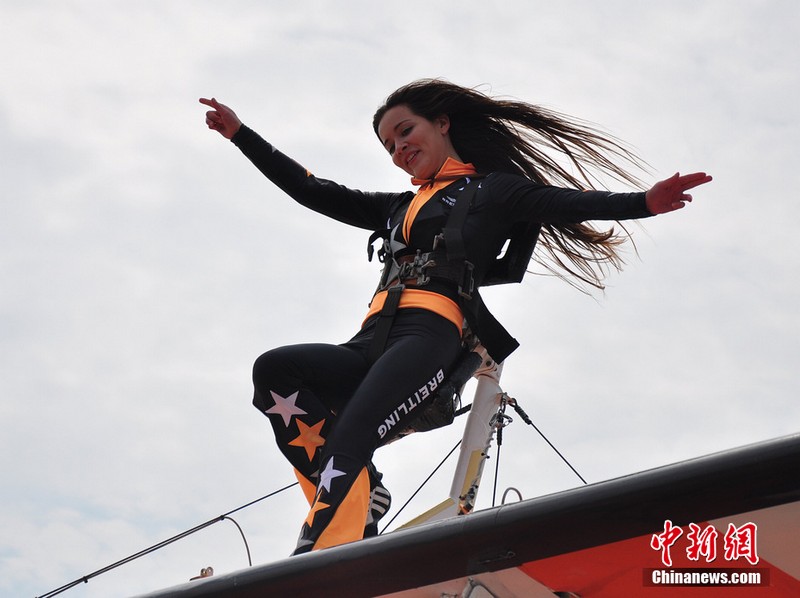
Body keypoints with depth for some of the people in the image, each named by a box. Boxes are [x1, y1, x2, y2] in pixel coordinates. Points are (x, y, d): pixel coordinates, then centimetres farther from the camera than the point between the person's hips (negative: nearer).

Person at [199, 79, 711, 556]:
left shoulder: (494, 189, 17)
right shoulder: (398, 207, 34)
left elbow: (567, 202, 1)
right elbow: (311, 191, 36)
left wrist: (642, 202, -18)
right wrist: (240, 134, 35)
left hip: (431, 337, -6)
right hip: (371, 345, 6)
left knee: (346, 445, -30)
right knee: (274, 370, -21)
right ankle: (359, 498, -22)